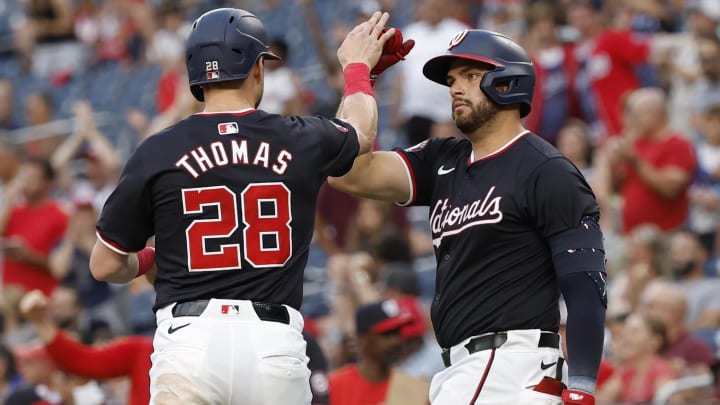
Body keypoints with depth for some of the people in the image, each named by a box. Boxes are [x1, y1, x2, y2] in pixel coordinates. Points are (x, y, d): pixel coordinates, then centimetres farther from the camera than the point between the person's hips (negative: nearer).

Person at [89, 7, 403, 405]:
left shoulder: (156, 153, 1)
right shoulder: (300, 140, 6)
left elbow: (105, 265, 8)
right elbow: (361, 133, 32)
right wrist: (357, 67, 52)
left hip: (189, 338, -1)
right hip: (275, 342, 2)